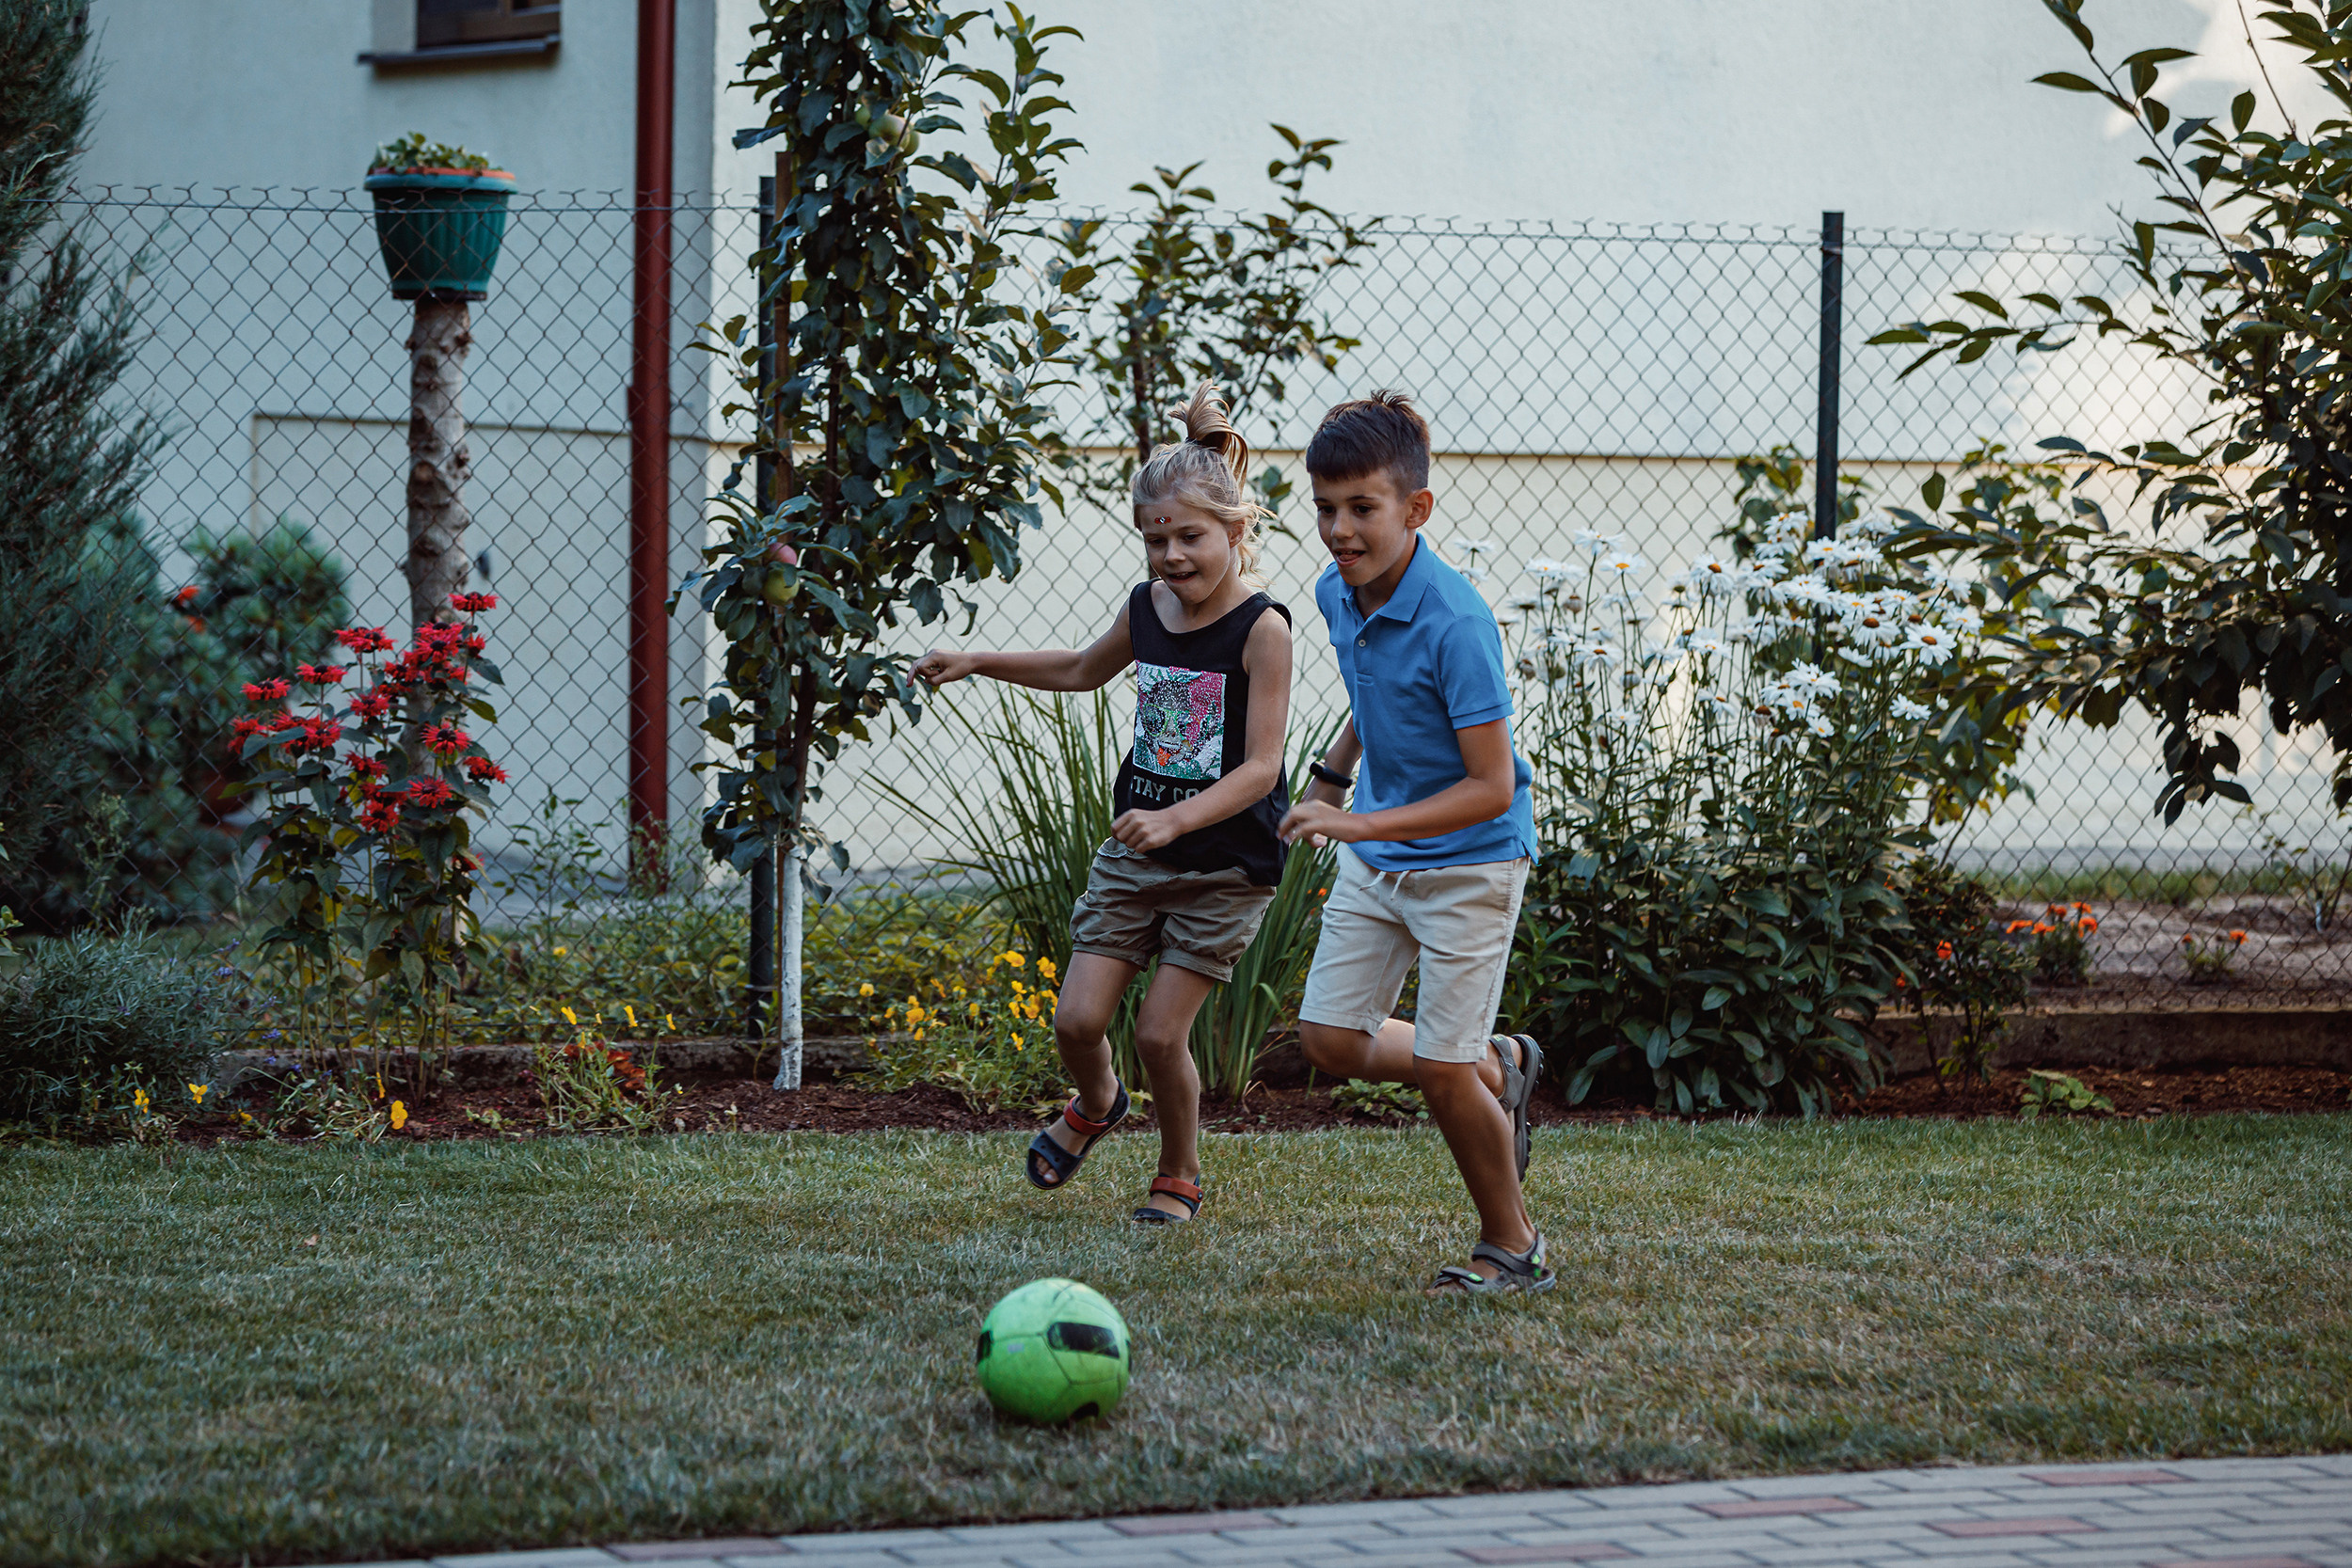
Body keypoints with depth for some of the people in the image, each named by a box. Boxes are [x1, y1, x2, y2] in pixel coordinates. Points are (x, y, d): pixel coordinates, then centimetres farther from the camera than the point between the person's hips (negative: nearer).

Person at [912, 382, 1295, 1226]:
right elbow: (1084, 669, 24)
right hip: (1134, 849, 5)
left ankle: (1179, 1174, 23)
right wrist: (976, 663, 21)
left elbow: (1260, 767, -22)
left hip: (1225, 864, -5)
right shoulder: (1147, 608, 1)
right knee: (1077, 1019, -1)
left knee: (1160, 1032, -4)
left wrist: (1177, 821, -35)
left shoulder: (1260, 629, -18)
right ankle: (1095, 1105, 34)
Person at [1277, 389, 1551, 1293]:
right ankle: (1500, 1067, 29)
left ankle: (1512, 1246, 15)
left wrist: (1365, 823, -32)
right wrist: (1331, 776, 22)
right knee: (1330, 1041, 4)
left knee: (1441, 1067, -7)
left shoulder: (1456, 624, -27)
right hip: (1373, 856, 7)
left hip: (1469, 859, -7)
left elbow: (1491, 788, -27)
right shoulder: (1337, 593, -4)